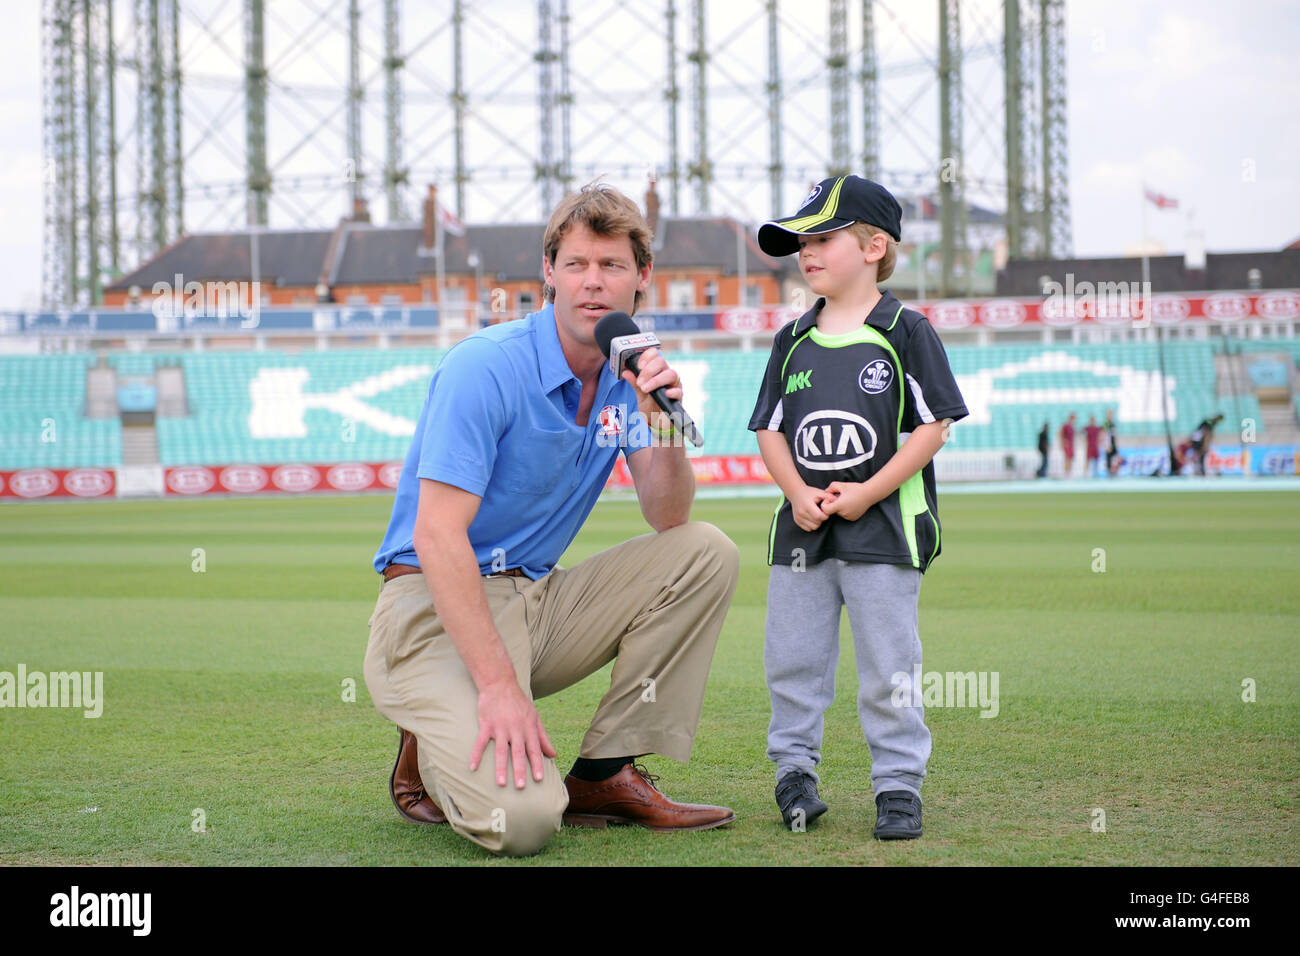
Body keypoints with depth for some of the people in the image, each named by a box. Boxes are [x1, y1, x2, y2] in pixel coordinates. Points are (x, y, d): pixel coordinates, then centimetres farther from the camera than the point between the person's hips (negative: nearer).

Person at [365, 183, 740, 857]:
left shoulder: (628, 373, 5)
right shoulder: (485, 367, -17)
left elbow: (669, 520, 0)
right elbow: (438, 536, -24)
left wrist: (661, 422, -19)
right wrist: (499, 686, -30)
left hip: (537, 599, 7)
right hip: (436, 608, -7)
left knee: (706, 555, -8)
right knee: (522, 819, -28)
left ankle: (604, 775, -2)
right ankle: (432, 750, 8)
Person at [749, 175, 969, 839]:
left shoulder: (905, 332, -4)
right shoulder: (792, 341, 9)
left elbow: (933, 425, -8)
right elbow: (770, 428, 9)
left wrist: (864, 494, -14)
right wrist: (800, 495, -9)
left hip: (884, 528, -4)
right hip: (801, 528, 5)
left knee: (887, 668, -1)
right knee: (792, 659, 8)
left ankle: (899, 784, 8)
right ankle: (794, 768, 23)